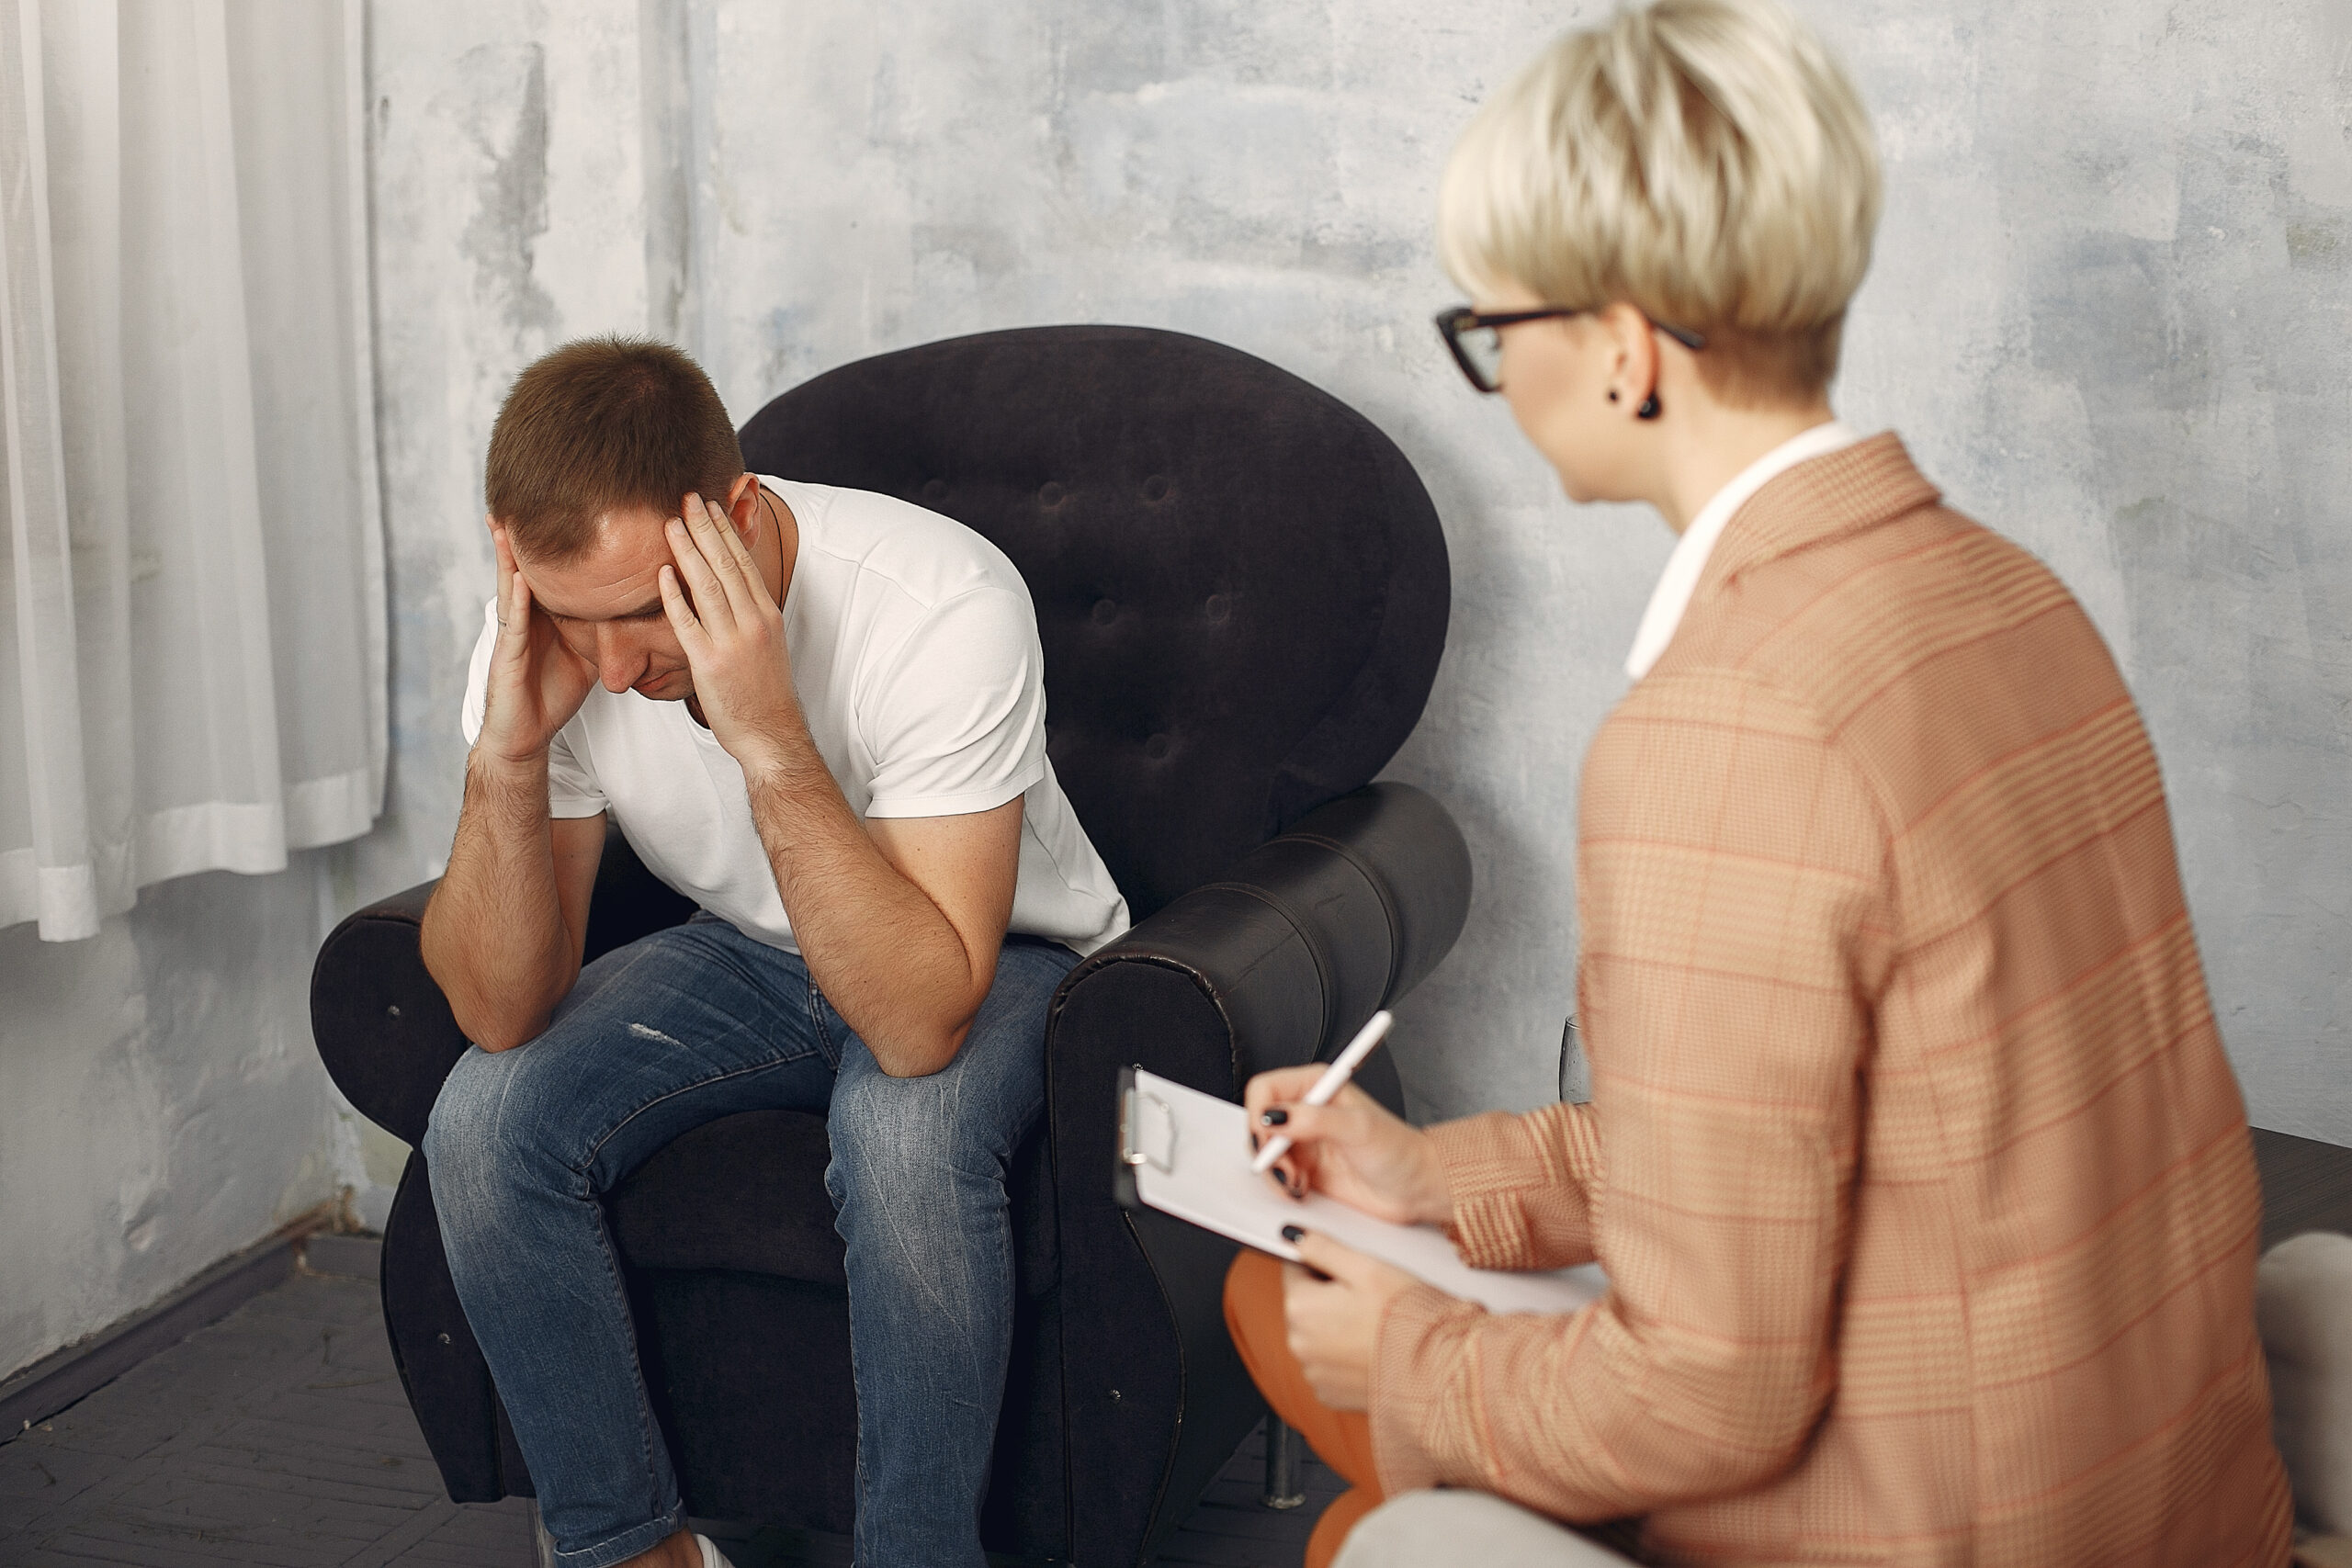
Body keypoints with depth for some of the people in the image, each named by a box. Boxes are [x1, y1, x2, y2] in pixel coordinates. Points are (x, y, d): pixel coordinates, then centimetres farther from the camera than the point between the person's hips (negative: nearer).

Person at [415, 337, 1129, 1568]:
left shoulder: (942, 607, -34)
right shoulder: (545, 630, -20)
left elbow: (923, 1023, -39)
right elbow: (501, 1013, -19)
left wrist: (770, 739, -46)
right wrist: (508, 755, -34)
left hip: (992, 960, -4)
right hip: (747, 952, 4)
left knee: (905, 1129, -36)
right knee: (484, 1123, -19)